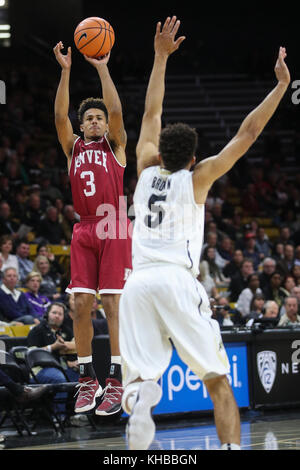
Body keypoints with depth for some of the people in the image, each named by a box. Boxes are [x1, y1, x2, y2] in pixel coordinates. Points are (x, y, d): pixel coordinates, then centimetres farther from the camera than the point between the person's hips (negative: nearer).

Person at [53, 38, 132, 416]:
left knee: (113, 303, -8)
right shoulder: (73, 147, 16)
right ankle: (88, 381, 6)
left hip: (114, 228, -3)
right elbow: (60, 115, 2)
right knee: (81, 304, -2)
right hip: (84, 230, 3)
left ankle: (116, 382, -8)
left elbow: (116, 111, -7)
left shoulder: (114, 145, 9)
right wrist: (65, 71, -5)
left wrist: (102, 68, -8)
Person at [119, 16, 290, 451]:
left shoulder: (147, 171, 19)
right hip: (177, 281, -3)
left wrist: (161, 58, 36)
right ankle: (232, 448, -11)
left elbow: (151, 113, 30)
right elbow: (248, 133, 10)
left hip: (138, 283, 3)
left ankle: (139, 398, -36)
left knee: (140, 378, -1)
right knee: (218, 381, 4)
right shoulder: (197, 178, 10)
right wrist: (281, 85, 15)